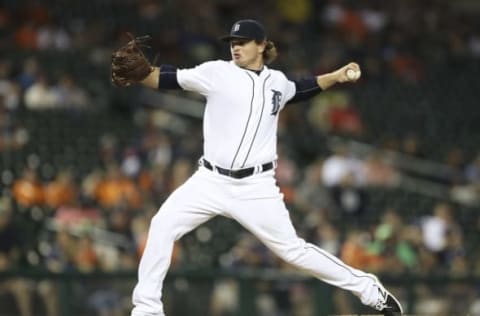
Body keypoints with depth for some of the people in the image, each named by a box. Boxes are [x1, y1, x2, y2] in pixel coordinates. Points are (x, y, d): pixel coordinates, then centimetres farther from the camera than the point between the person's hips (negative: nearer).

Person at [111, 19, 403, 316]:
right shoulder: (218, 72, -3)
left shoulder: (276, 81, 7)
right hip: (211, 181, 0)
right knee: (163, 226, -16)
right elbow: (170, 79, -12)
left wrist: (336, 77, 20)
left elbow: (298, 90, 30)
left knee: (293, 249, -2)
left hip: (256, 187, 0)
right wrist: (136, 73, -28)